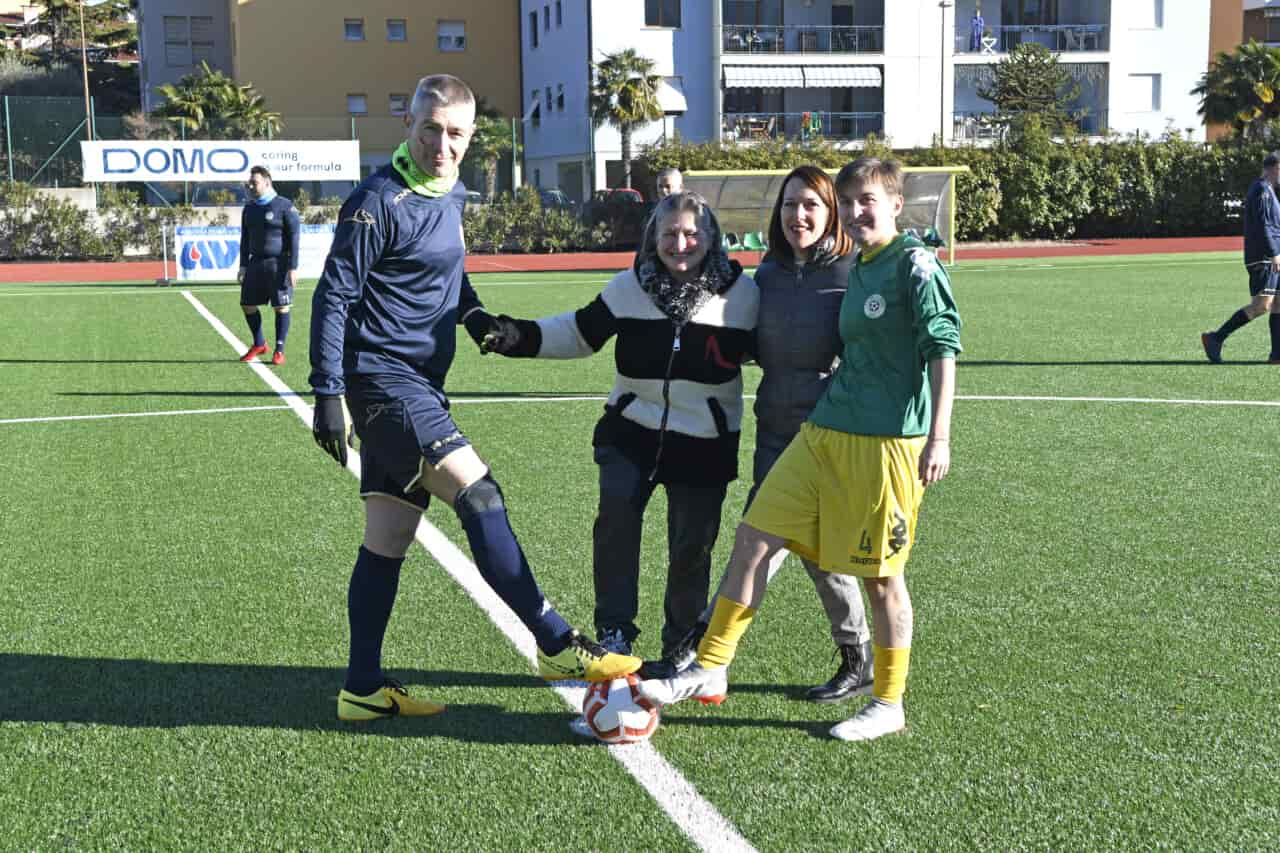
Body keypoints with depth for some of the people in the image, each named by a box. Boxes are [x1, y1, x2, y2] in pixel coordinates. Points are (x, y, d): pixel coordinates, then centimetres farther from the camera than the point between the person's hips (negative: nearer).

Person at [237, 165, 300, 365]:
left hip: (278, 264, -6)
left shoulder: (284, 206, -5)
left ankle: (279, 351, 5)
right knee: (247, 304, 5)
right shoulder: (249, 209, 14)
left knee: (281, 307, -4)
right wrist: (243, 266, 15)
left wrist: (293, 267, -12)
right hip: (256, 263, 6)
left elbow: (294, 237, -7)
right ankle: (259, 344, 22)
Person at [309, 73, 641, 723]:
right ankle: (555, 645, -8)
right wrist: (328, 393, -17)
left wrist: (473, 312, 9)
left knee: (388, 537, 10)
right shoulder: (379, 201, -13)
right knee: (479, 495, -14)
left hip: (416, 386, 9)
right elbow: (333, 297, -13)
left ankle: (363, 690, 17)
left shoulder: (449, 194, 12)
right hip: (383, 379, -9)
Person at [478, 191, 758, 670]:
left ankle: (680, 647, 23)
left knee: (692, 548, 3)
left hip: (705, 445, -1)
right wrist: (521, 338, -1)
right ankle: (614, 631, -6)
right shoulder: (629, 287, 0)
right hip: (632, 431, 1)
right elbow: (581, 333, 10)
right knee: (616, 519, -18)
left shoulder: (741, 292, -4)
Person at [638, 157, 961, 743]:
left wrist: (939, 437, -18)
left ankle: (889, 703, 20)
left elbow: (943, 345, -13)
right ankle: (710, 671, 11)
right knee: (754, 538, 2)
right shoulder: (857, 266, 15)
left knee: (880, 574, 2)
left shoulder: (914, 262, -8)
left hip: (888, 441, -8)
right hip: (825, 432, 8)